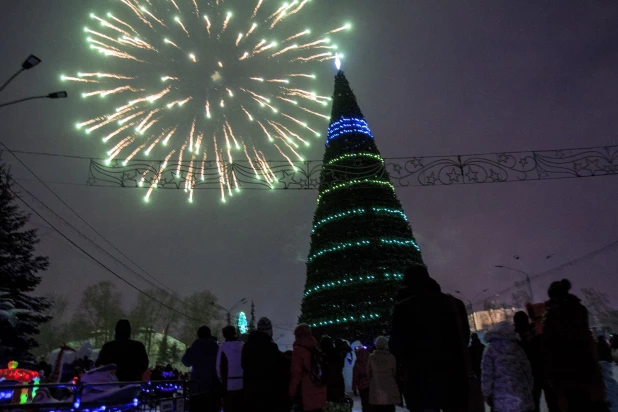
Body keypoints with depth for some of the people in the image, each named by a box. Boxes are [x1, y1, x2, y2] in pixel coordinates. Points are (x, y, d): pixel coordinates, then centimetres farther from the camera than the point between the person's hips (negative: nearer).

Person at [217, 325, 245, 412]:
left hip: (229, 383, -3)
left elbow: (219, 366, -5)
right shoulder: (243, 345, 2)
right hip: (243, 383, 3)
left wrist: (222, 379, 10)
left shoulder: (223, 346, -7)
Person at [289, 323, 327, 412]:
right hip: (320, 395, 6)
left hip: (307, 395, -6)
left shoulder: (298, 350, -7)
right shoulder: (317, 349, 10)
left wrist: (291, 393, -3)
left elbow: (296, 374, -12)